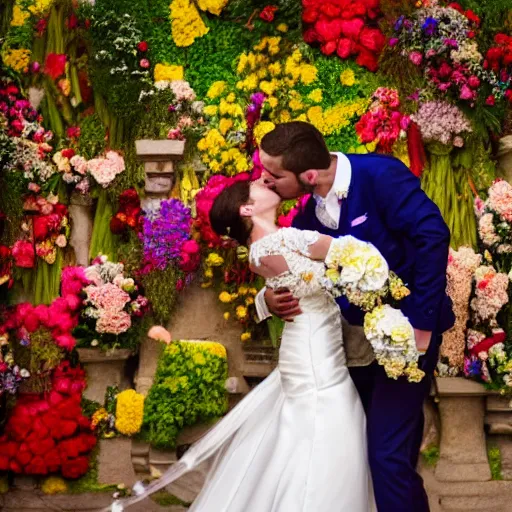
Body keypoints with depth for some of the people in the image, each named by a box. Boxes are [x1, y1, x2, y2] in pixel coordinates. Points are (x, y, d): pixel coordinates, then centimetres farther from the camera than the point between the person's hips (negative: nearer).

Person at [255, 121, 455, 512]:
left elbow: (432, 234, -25)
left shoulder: (379, 174, -19)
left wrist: (421, 321, -25)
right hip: (358, 343, 8)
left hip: (407, 333, -7)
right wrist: (270, 300, -17)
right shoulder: (308, 219, 2)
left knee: (388, 453, -12)